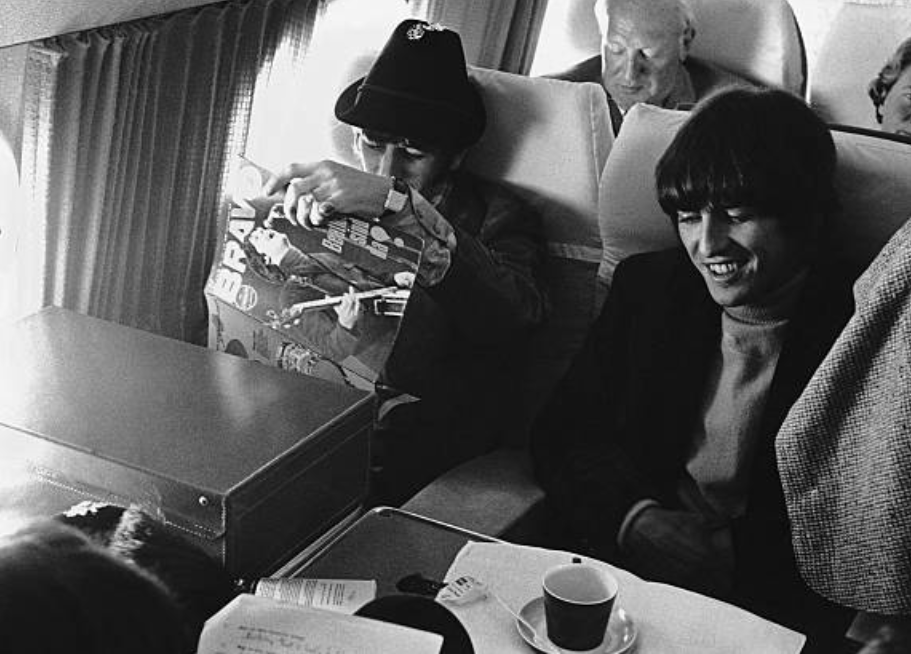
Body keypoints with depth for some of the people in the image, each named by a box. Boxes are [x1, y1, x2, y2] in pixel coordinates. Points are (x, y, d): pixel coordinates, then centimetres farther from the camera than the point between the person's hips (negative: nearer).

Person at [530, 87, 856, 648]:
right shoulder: (648, 286, 8)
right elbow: (561, 434, 10)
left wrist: (733, 554, -17)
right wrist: (634, 518, -7)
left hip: (766, 611, -3)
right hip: (614, 569, 3)